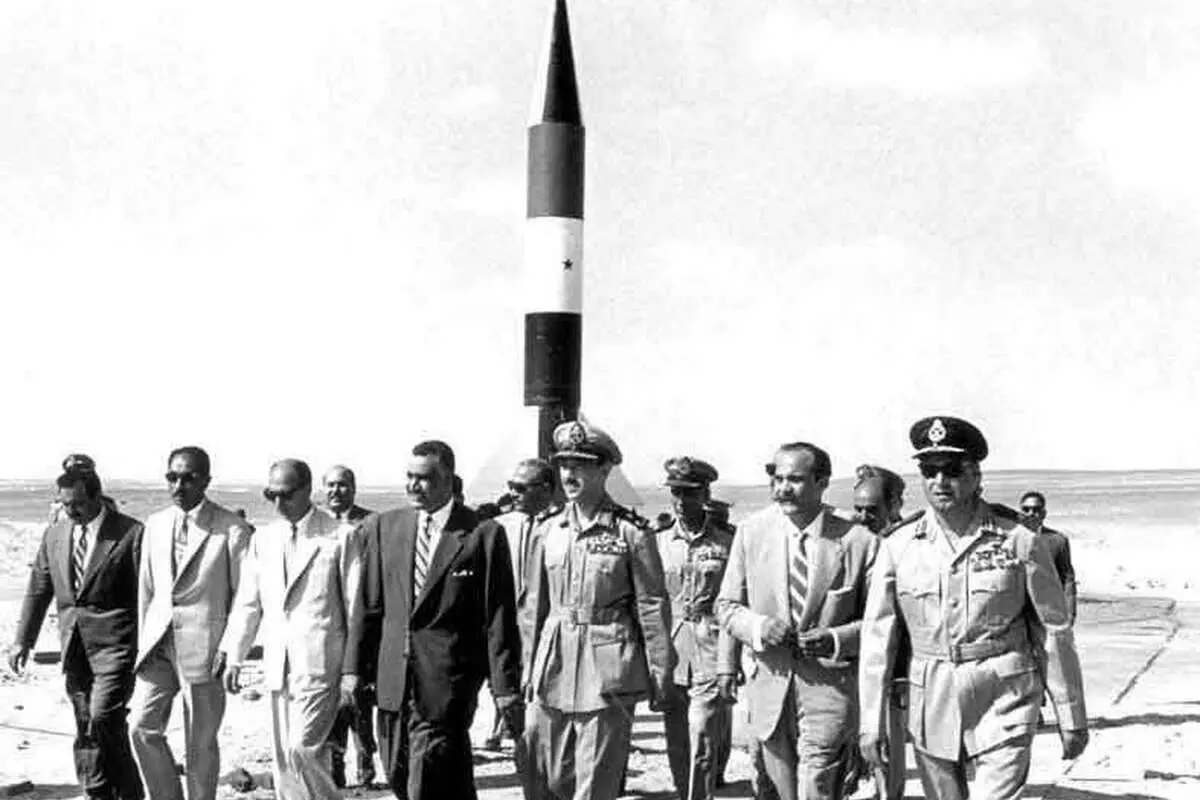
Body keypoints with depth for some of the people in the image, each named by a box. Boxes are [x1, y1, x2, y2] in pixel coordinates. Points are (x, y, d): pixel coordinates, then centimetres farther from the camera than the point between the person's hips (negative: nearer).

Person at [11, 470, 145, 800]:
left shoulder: (131, 534, -7)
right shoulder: (54, 535, 11)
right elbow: (38, 590, 17)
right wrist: (23, 640, 11)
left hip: (114, 643, -6)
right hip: (74, 646, 6)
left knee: (103, 722, -16)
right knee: (85, 731, 9)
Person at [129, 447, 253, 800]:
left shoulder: (231, 528, -6)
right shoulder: (156, 524, 10)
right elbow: (146, 589, 16)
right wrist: (143, 642, 12)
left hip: (204, 645, -4)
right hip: (159, 642, 5)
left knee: (200, 742, 3)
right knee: (142, 727, -4)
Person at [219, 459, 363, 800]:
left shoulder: (342, 536, -4)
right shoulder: (263, 538, 11)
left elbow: (355, 608, -4)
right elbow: (247, 603, 12)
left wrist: (351, 670, -6)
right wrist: (234, 656, 3)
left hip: (320, 664, -5)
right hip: (278, 666, 5)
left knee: (301, 748, -15)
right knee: (283, 758, 8)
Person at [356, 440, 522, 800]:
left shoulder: (484, 534, -4)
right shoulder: (383, 527, 8)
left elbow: (499, 620, -4)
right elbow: (369, 606, 10)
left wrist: (505, 688, -6)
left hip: (447, 686, -5)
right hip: (393, 685, 5)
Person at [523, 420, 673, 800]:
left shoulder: (631, 533, -6)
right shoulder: (547, 531, 7)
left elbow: (653, 607, -2)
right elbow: (535, 604, 13)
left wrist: (660, 672, -2)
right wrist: (529, 667, 12)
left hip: (608, 672, -4)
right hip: (554, 668, 4)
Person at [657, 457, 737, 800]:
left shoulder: (726, 544, 0)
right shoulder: (658, 543, 8)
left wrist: (729, 668, -9)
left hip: (710, 657, -3)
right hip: (669, 654, 3)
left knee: (701, 749, -10)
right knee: (676, 750, 8)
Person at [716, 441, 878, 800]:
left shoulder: (859, 541, -7)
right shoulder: (752, 532, 2)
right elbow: (726, 605, 9)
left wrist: (836, 639, -18)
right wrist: (758, 626, -12)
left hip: (830, 689, -4)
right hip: (770, 688, 4)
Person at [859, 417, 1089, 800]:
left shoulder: (1020, 542, -4)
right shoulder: (899, 547, 1)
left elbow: (1054, 635, 1)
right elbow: (877, 638, 3)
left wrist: (1073, 720, 3)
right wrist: (871, 722, -1)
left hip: (1003, 710, -3)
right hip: (931, 711, 3)